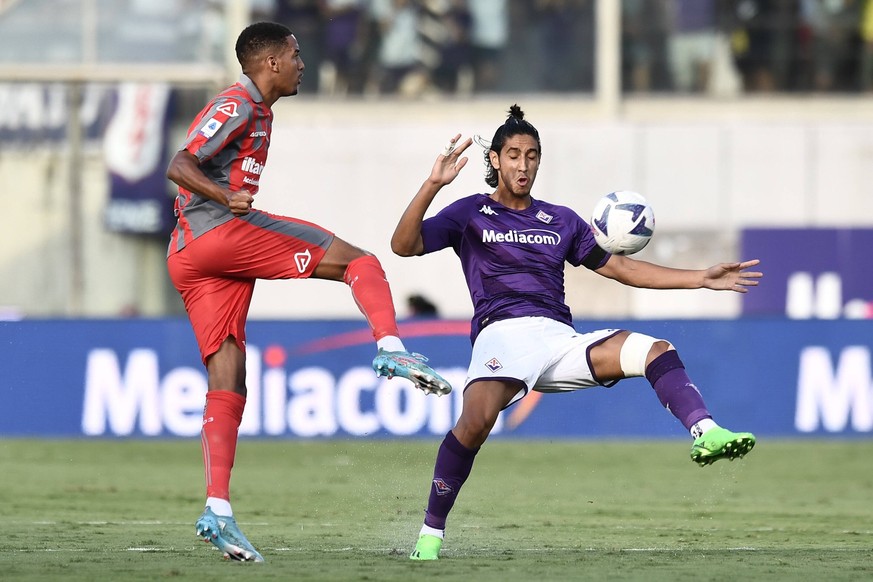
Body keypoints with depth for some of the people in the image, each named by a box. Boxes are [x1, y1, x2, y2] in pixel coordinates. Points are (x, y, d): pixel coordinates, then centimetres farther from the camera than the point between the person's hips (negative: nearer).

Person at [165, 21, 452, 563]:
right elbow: (180, 166, -15)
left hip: (190, 260, 10)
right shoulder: (237, 106, -3)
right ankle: (391, 350, -31)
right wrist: (227, 197, -31)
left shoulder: (255, 110, 27)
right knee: (357, 260, -10)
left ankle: (218, 513, -6)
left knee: (227, 388, 2)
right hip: (221, 233, -10)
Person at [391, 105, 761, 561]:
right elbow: (404, 245, 3)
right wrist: (433, 184, -10)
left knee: (656, 351, -19)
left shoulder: (561, 221, 26)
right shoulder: (471, 213, 15)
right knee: (476, 421, -33)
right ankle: (431, 532, -20)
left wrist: (703, 278, 23)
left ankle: (706, 435, -38)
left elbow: (620, 267, 29)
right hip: (503, 333, -4)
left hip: (561, 339, 5)